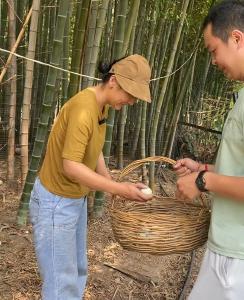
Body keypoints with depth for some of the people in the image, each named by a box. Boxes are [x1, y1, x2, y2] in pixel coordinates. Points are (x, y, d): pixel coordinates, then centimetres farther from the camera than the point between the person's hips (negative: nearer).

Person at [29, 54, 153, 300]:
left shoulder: (102, 104, 2)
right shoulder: (83, 109, -27)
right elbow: (70, 166, -28)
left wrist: (113, 184, -1)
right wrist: (119, 189, -26)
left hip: (75, 198, 9)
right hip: (55, 201, -9)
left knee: (77, 271, 19)